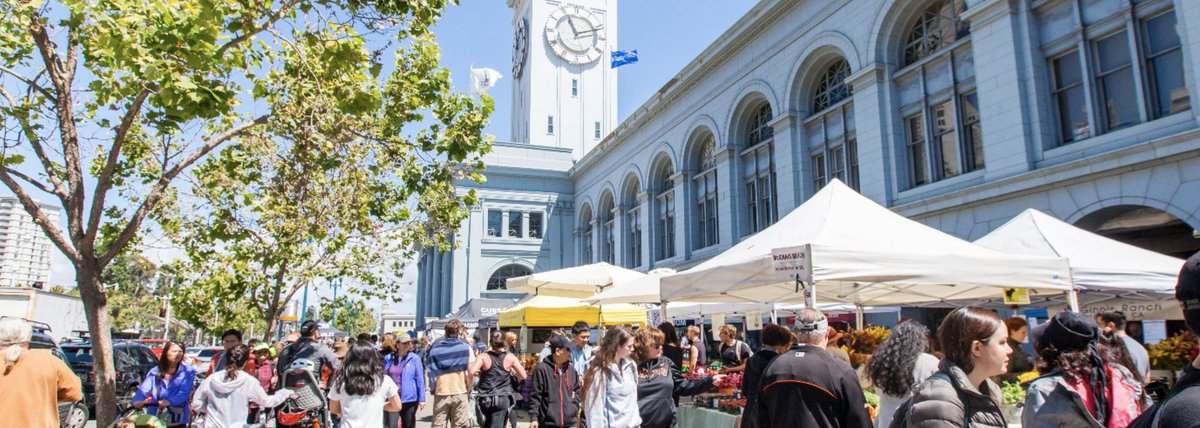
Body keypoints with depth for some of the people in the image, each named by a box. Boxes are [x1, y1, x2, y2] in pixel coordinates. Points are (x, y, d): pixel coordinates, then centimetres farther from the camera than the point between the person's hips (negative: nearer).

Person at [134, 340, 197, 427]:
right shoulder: (155, 372, 7)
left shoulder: (188, 372, -1)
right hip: (155, 419, 2)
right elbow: (143, 389, -5)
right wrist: (138, 401, -28)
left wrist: (170, 401, -33)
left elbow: (184, 393, -13)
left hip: (177, 421, -2)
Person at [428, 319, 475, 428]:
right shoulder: (465, 347, -1)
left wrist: (433, 388, 11)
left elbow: (431, 371, 3)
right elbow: (471, 371, -8)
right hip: (460, 392, -2)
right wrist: (468, 387, 4)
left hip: (440, 392, 2)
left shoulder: (435, 348, 6)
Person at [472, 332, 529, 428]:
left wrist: (480, 373, 2)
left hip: (485, 399, 1)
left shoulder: (483, 357, -6)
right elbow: (523, 376, -3)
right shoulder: (510, 357, -4)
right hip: (502, 399, -1)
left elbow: (472, 372, -20)